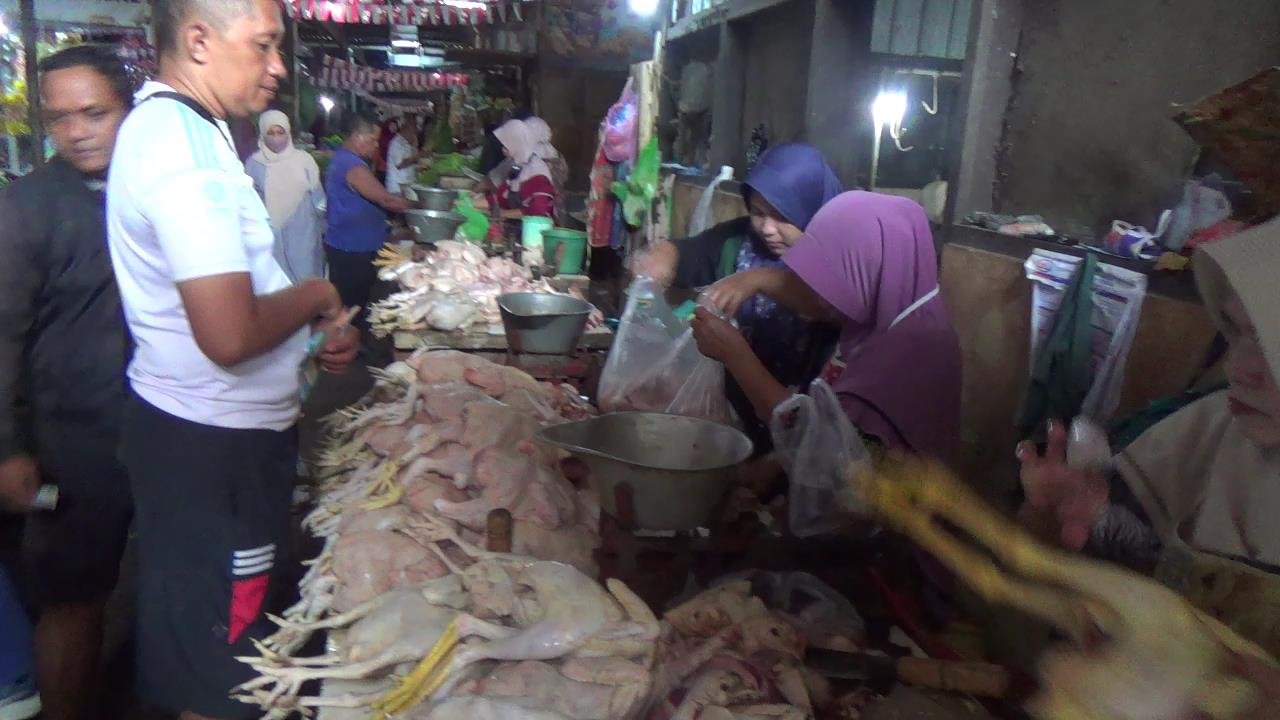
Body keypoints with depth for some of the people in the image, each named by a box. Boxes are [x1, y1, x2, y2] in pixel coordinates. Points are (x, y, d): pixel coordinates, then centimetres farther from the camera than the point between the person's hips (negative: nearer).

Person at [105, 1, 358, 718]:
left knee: (222, 643, 26)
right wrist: (315, 296, -12)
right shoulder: (182, 143, -23)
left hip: (220, 429, 10)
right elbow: (231, 334, -31)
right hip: (213, 445, -10)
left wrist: (317, 334, 6)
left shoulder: (176, 127, 10)